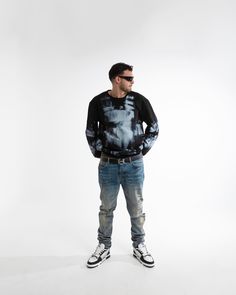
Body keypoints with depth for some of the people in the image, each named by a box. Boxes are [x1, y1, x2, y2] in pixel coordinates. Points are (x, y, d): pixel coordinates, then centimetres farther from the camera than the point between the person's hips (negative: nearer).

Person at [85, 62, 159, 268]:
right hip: (108, 165, 0)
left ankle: (139, 246, 33)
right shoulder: (98, 102, -3)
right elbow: (91, 131, 9)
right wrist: (98, 152, 4)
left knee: (136, 208, 12)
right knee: (106, 208, 13)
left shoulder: (139, 100, -3)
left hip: (134, 164, 0)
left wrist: (143, 149, 5)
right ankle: (104, 247, 33)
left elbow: (154, 126, 8)